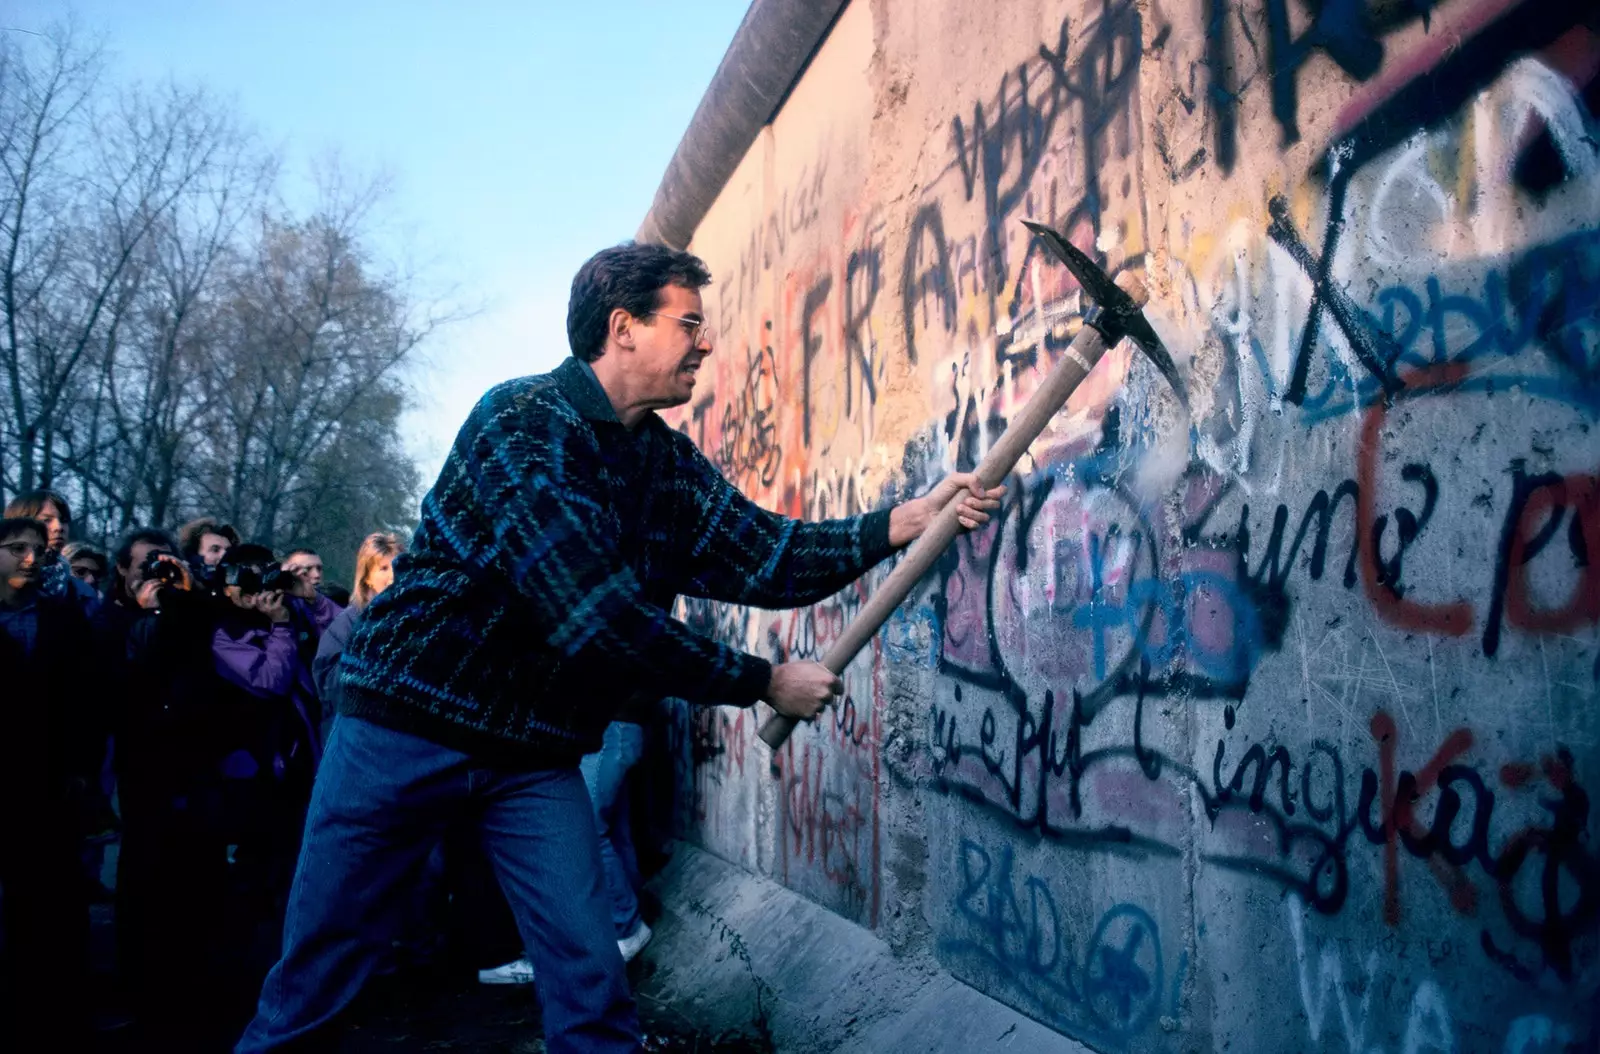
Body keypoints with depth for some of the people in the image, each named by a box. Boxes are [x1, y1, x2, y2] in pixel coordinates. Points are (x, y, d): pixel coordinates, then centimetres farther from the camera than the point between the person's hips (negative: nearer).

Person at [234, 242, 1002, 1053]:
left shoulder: (670, 462, 3)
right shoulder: (522, 422, -20)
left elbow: (766, 557, 0)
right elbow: (595, 615, -26)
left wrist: (909, 520, -12)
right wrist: (766, 684, -19)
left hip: (538, 753, 6)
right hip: (409, 721, -5)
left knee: (592, 982, 0)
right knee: (323, 965, 7)